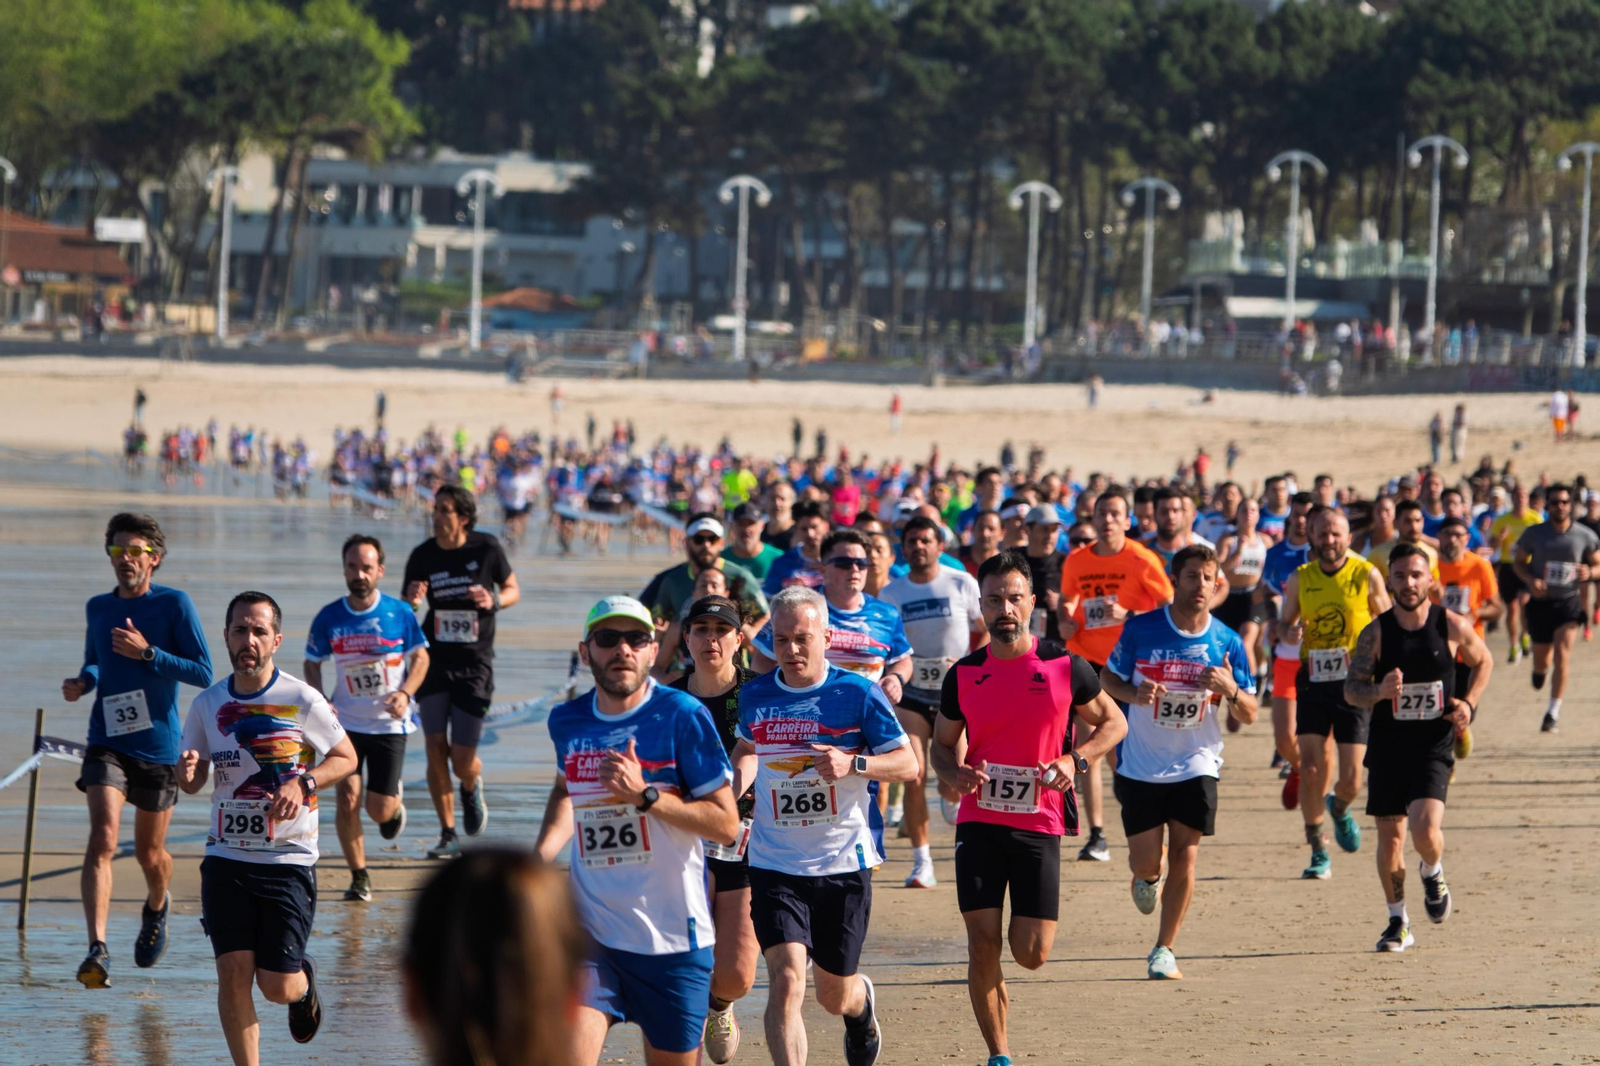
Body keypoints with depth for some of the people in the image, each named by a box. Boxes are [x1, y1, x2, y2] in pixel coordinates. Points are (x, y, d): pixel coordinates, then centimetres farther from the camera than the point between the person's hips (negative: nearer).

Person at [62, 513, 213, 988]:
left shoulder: (174, 604, -6)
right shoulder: (97, 608, 7)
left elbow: (203, 673, -9)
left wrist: (147, 652, -19)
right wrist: (82, 682, 1)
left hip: (158, 746, -2)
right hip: (107, 742, 2)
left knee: (149, 853, 13)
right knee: (103, 838, -19)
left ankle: (156, 910, 48)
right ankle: (97, 951, -26)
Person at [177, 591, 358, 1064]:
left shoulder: (302, 700, -6)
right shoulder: (208, 704, 4)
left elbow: (346, 758, 4)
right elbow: (192, 782, 13)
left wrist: (302, 782, -14)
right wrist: (186, 771, -12)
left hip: (289, 860, -2)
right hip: (226, 859, 2)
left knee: (276, 985, -2)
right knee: (233, 972, -8)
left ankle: (304, 983, 35)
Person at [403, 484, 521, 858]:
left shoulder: (487, 549, -5)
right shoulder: (422, 556, -2)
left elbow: (513, 589, 9)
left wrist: (494, 600, -14)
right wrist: (411, 601, -18)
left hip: (475, 665, -2)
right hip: (434, 662, 2)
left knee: (462, 762, -4)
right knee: (435, 748, -6)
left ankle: (472, 788, 34)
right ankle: (448, 834, 8)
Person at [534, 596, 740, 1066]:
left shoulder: (682, 716, -8)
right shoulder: (567, 722, 6)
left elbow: (726, 824, -9)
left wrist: (644, 795, -19)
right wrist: (540, 856, 13)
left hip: (672, 935, -2)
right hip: (590, 935, 2)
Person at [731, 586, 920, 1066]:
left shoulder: (858, 694, -7)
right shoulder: (755, 696, 2)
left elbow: (907, 763, -4)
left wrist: (853, 764, -22)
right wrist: (732, 792, 3)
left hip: (844, 864, -1)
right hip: (775, 865, 1)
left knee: (834, 996, 13)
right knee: (786, 980, -19)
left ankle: (862, 1000, 51)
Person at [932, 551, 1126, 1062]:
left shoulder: (1065, 667, -3)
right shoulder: (963, 675, 3)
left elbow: (1113, 722, 9)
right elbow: (942, 743, 15)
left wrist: (1074, 760, -9)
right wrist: (954, 774, -8)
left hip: (1040, 823, -1)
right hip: (979, 822, 1)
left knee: (1031, 954, -4)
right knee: (982, 944, -7)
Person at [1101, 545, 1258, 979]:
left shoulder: (1227, 642, -3)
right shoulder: (1140, 630, -7)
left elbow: (1248, 715, 1)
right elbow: (1108, 678, 6)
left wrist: (1230, 690, -21)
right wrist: (1134, 694, -16)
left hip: (1196, 767, 1)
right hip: (1140, 766, -1)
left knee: (1184, 857, -4)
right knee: (1146, 861, 0)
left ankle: (1164, 950, 9)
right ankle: (1146, 877, 39)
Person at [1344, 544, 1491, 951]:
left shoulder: (1453, 626, -3)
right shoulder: (1375, 633, -3)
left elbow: (1483, 662, 16)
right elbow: (1351, 690, -5)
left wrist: (1468, 704, 0)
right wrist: (1380, 691, -26)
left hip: (1433, 746, -2)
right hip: (1387, 746, 2)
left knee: (1425, 829, -20)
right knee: (1390, 836, 7)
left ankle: (1433, 874, 16)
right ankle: (1398, 922, 24)